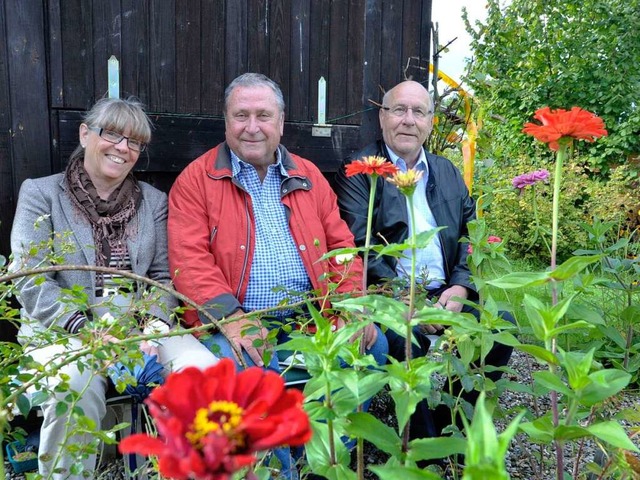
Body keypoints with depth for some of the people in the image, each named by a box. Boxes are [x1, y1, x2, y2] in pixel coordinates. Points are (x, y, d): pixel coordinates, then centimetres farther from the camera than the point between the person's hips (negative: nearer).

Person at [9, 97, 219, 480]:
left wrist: (155, 325, -11)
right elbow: (30, 279, -3)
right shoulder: (41, 193, 7)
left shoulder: (155, 201, 16)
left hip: (142, 326, 3)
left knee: (205, 369, -24)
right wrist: (86, 330, -17)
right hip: (63, 331, -2)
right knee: (77, 383, -35)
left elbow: (164, 276, 10)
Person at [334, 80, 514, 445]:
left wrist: (459, 288, -8)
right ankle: (423, 437, -8)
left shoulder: (449, 172, 19)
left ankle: (454, 421, 4)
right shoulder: (359, 169, 2)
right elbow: (360, 246, -9)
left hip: (446, 294, 5)